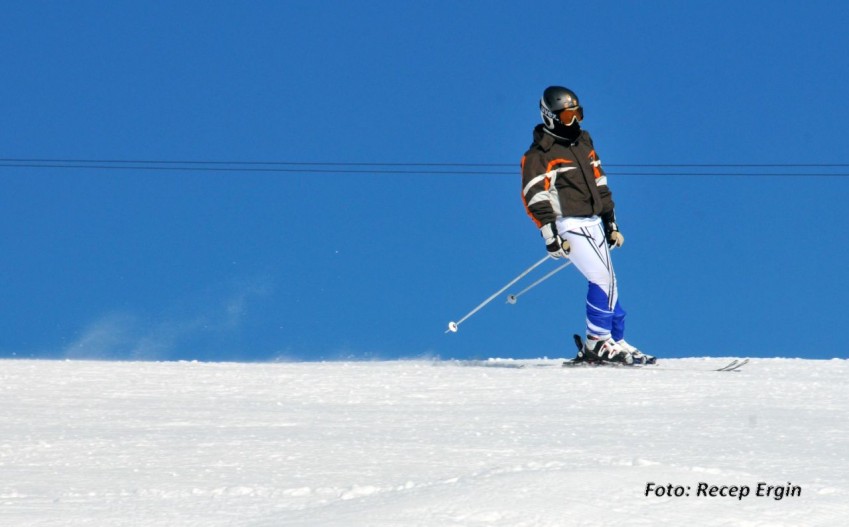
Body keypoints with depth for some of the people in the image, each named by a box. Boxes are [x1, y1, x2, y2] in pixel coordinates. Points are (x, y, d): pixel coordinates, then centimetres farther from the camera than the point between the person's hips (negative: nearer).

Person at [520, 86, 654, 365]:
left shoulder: (584, 142, 17)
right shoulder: (539, 154, -6)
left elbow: (599, 182, 23)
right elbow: (534, 196, -12)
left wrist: (610, 222, 20)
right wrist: (550, 234, -19)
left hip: (593, 223, 8)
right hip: (568, 224, -8)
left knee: (608, 284, 6)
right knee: (602, 280, -15)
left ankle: (615, 341, 11)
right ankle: (598, 343, -8)